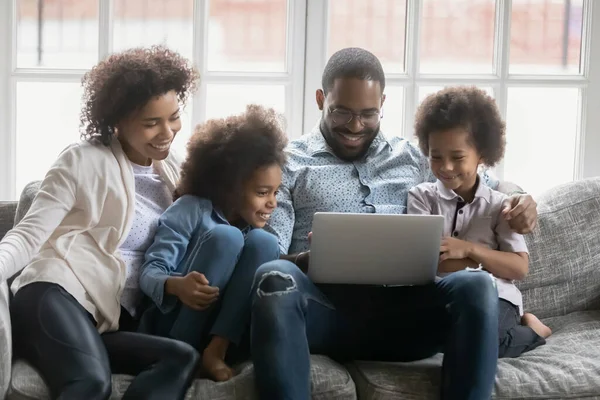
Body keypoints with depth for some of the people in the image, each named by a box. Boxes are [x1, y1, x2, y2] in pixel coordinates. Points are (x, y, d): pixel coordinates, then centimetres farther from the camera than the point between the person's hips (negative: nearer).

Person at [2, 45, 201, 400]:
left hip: (116, 320, 6)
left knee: (184, 359, -29)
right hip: (57, 294, -5)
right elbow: (29, 234, -5)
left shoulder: (173, 174, 20)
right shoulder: (84, 161, 2)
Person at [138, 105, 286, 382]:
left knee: (264, 242, -17)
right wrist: (177, 285, -37)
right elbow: (150, 271, -14)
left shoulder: (255, 229, 14)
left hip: (226, 327, 4)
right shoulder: (191, 209, -5)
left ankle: (216, 349, -27)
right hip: (173, 324, -4)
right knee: (224, 237, -26)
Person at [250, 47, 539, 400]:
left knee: (476, 285, -29)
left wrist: (519, 200, 4)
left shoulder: (414, 159, 24)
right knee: (275, 280, -36)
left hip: (400, 308, 3)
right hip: (326, 306, -2)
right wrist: (306, 260, -20)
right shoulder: (289, 164, 14)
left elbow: (495, 187, 30)